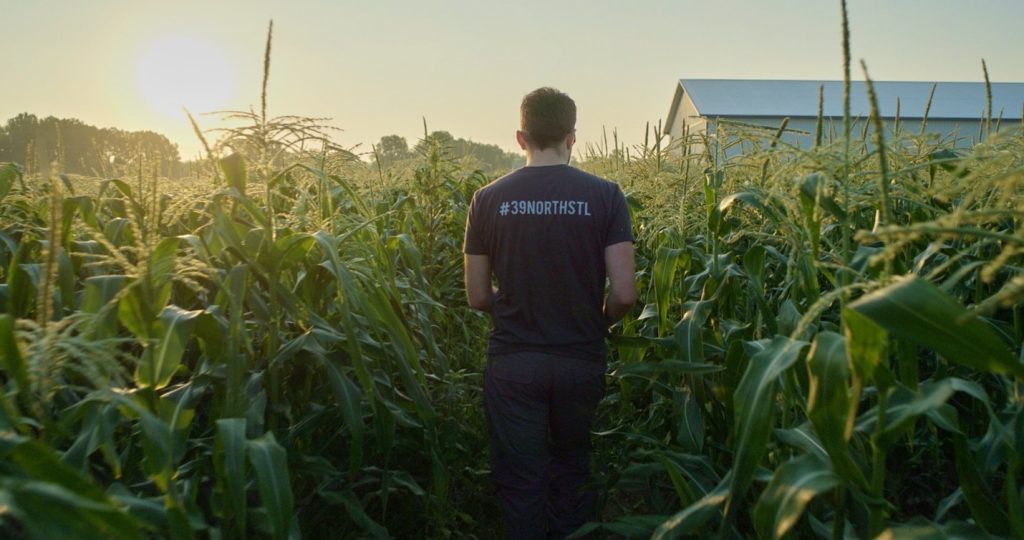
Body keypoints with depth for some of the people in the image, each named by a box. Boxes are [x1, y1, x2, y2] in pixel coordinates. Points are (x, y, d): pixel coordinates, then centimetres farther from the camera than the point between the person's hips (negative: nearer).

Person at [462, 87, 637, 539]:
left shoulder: (488, 199, -4)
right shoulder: (604, 196, -7)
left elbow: (478, 297, -1)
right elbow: (624, 294, -11)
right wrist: (598, 323, 11)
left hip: (512, 363, 0)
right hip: (581, 362, 1)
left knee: (520, 483, 13)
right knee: (570, 468, 24)